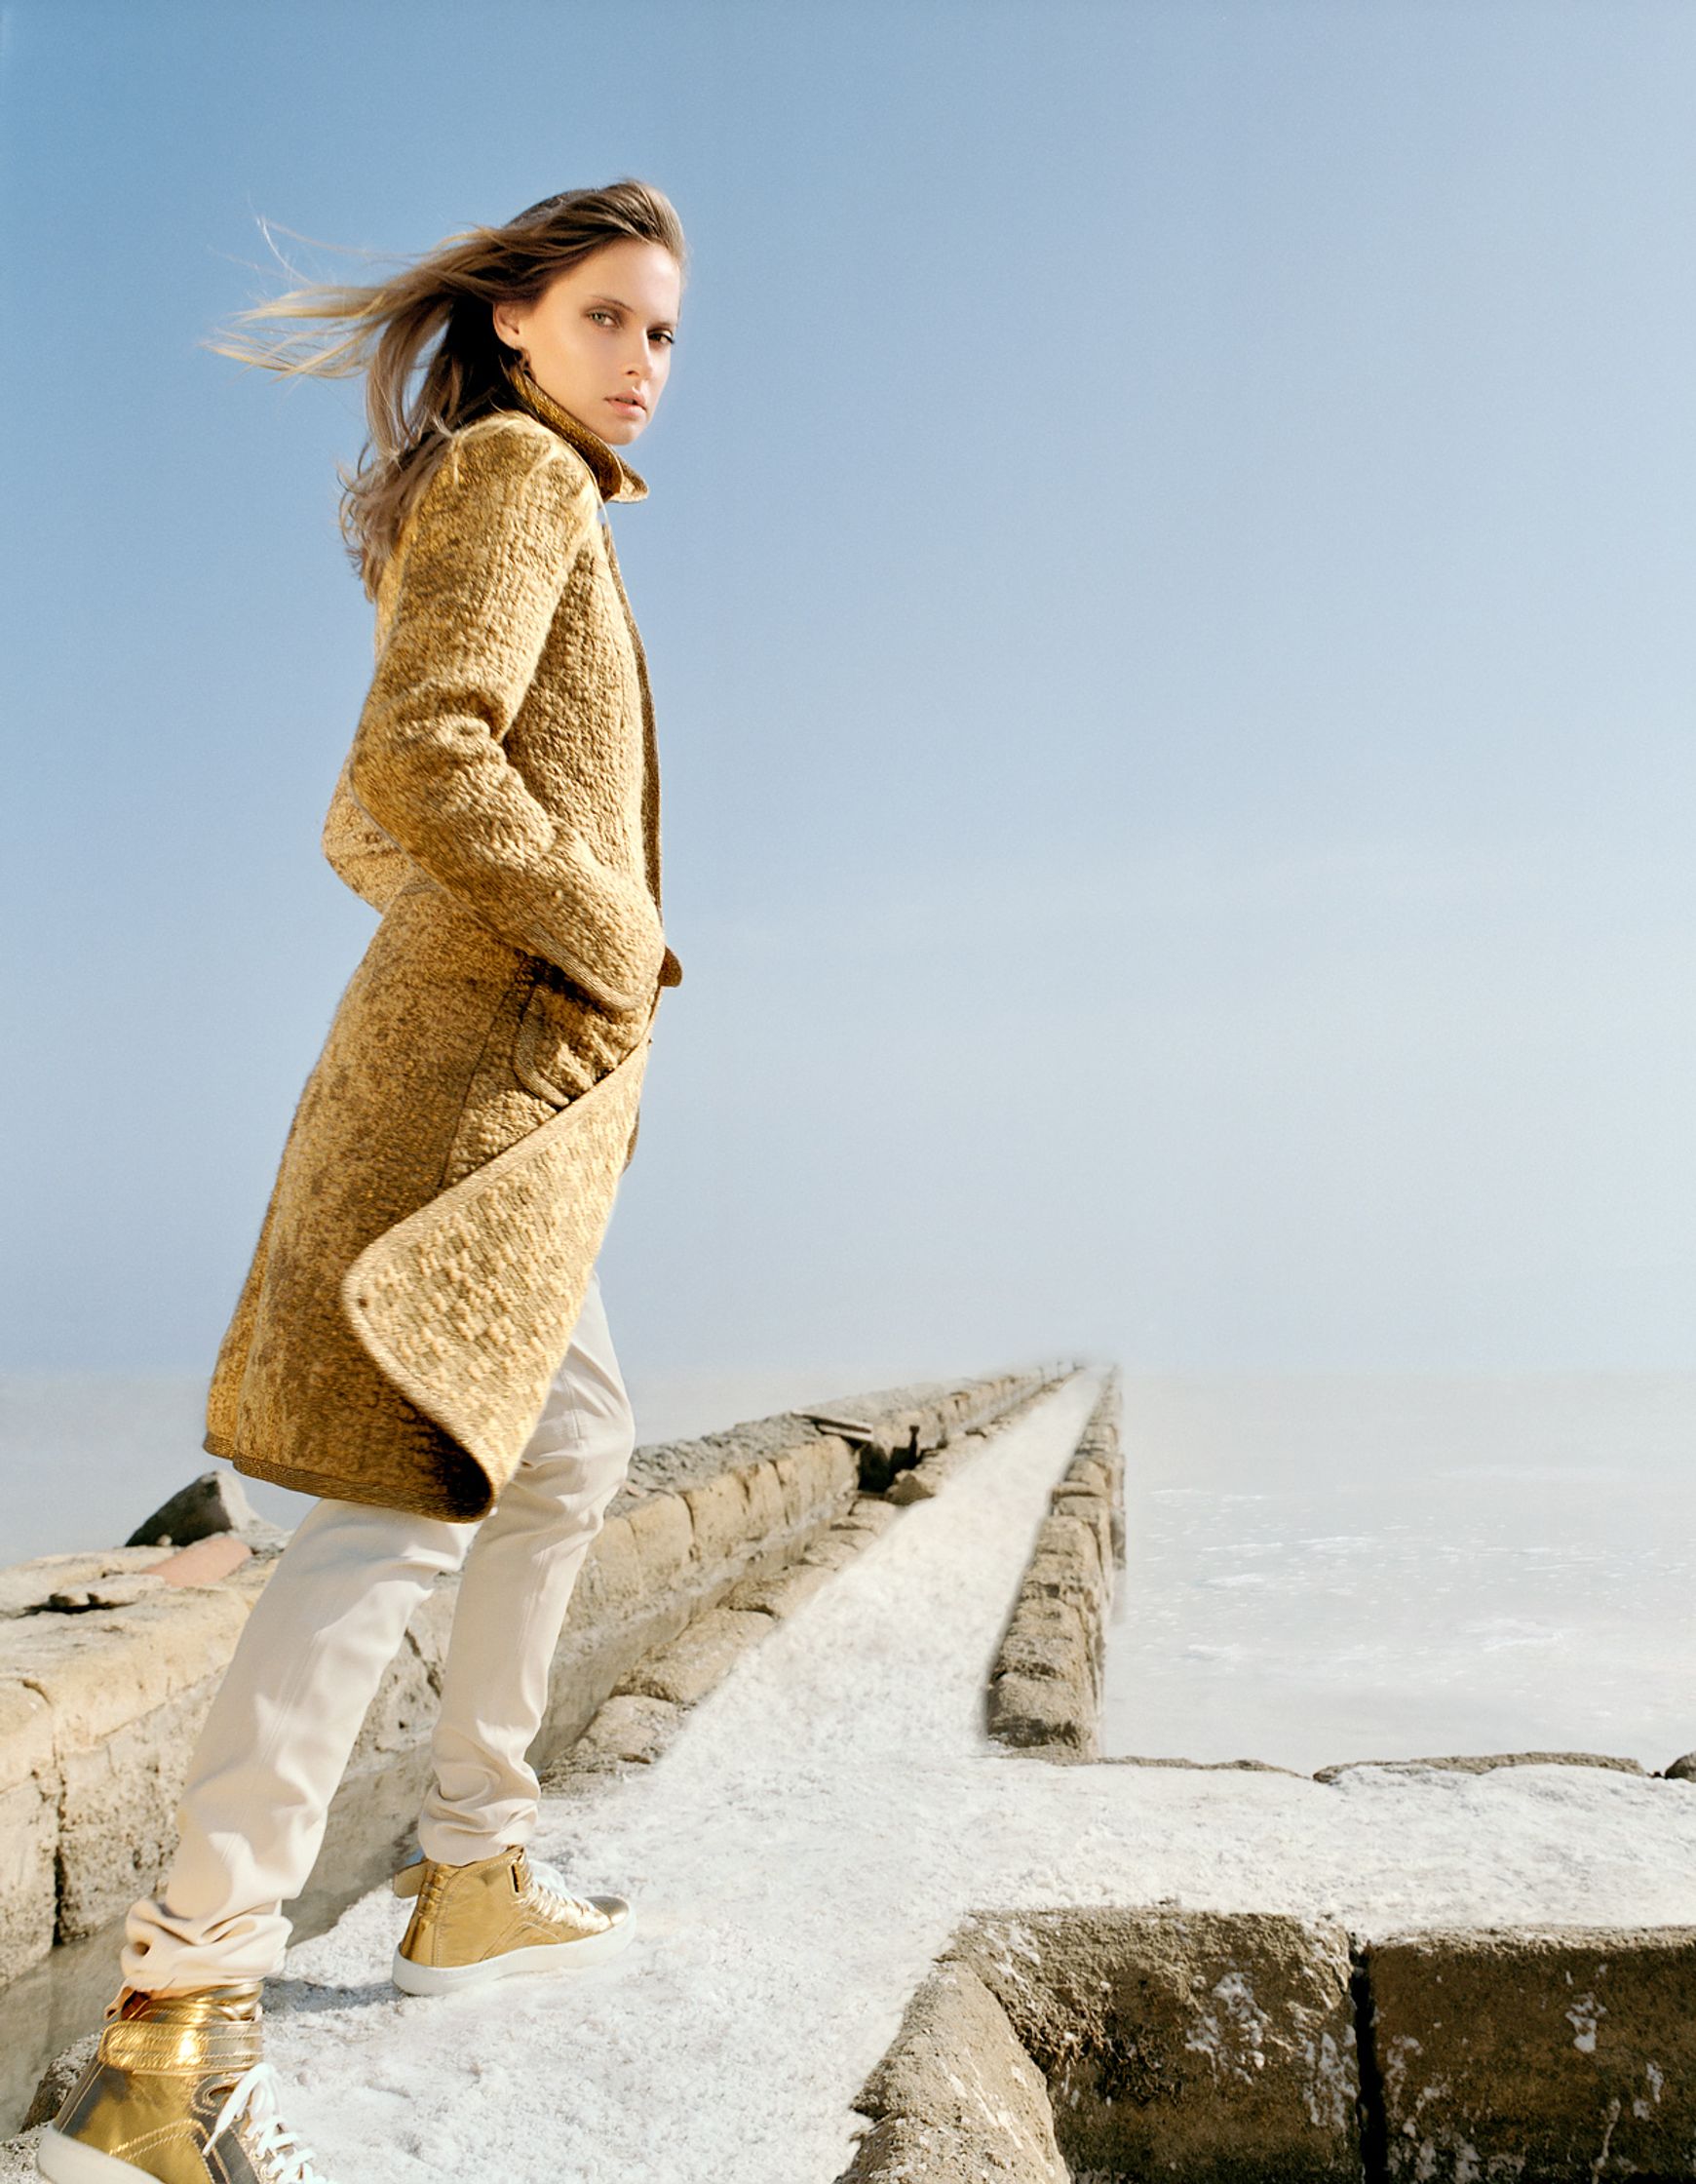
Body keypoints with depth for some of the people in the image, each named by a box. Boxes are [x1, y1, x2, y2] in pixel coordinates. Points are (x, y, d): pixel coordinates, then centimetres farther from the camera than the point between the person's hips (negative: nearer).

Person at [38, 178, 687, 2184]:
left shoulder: (501, 510, 26)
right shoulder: (518, 471, -2)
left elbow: (358, 828, 25)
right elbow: (422, 758, -20)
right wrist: (607, 938, -12)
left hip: (488, 1057, 11)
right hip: (493, 1053, -11)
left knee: (570, 1456, 18)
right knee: (405, 1500, -16)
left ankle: (473, 1878, 27)